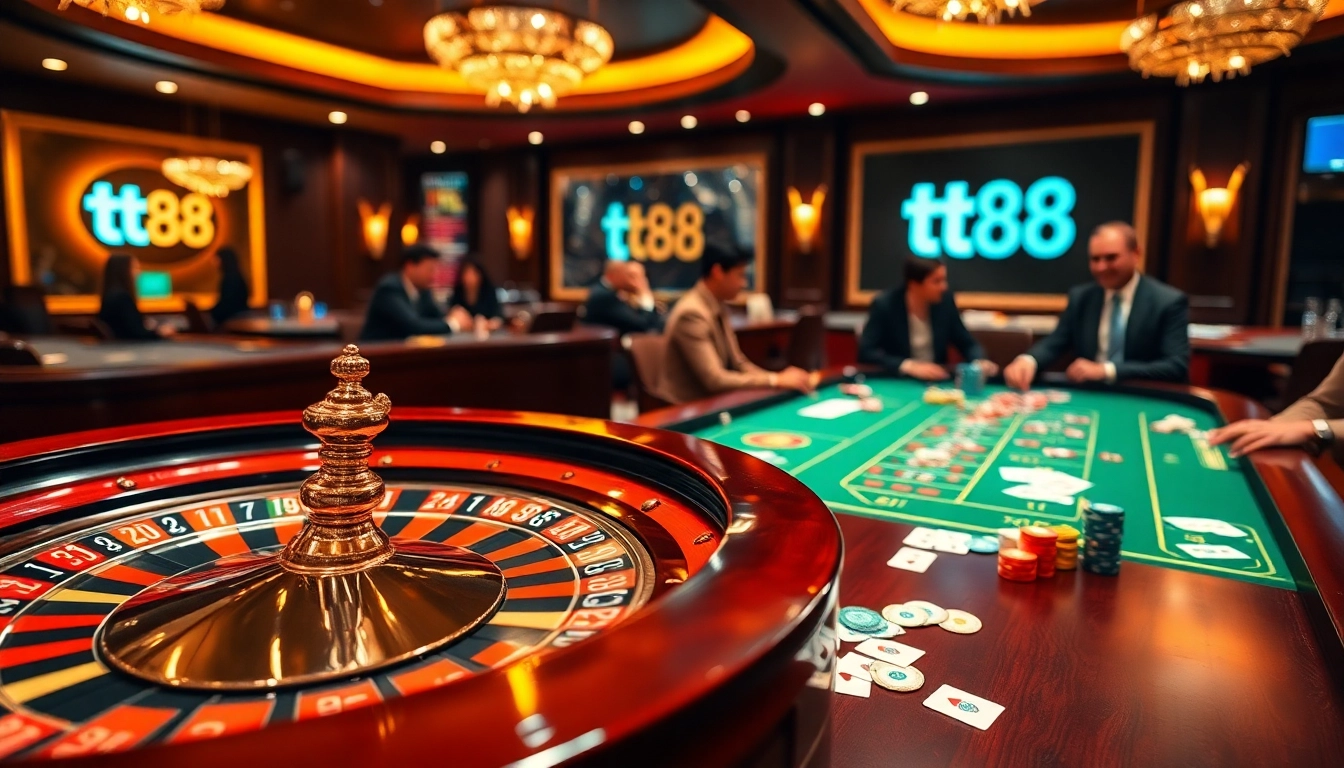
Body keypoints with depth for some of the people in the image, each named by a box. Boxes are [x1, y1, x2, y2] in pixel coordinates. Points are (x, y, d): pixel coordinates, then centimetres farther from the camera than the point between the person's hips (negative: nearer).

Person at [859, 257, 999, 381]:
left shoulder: (945, 300, -3)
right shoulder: (884, 305, -15)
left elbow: (967, 343, 6)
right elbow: (866, 352, -20)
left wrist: (980, 362, -14)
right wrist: (909, 366, -29)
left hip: (937, 381, 2)